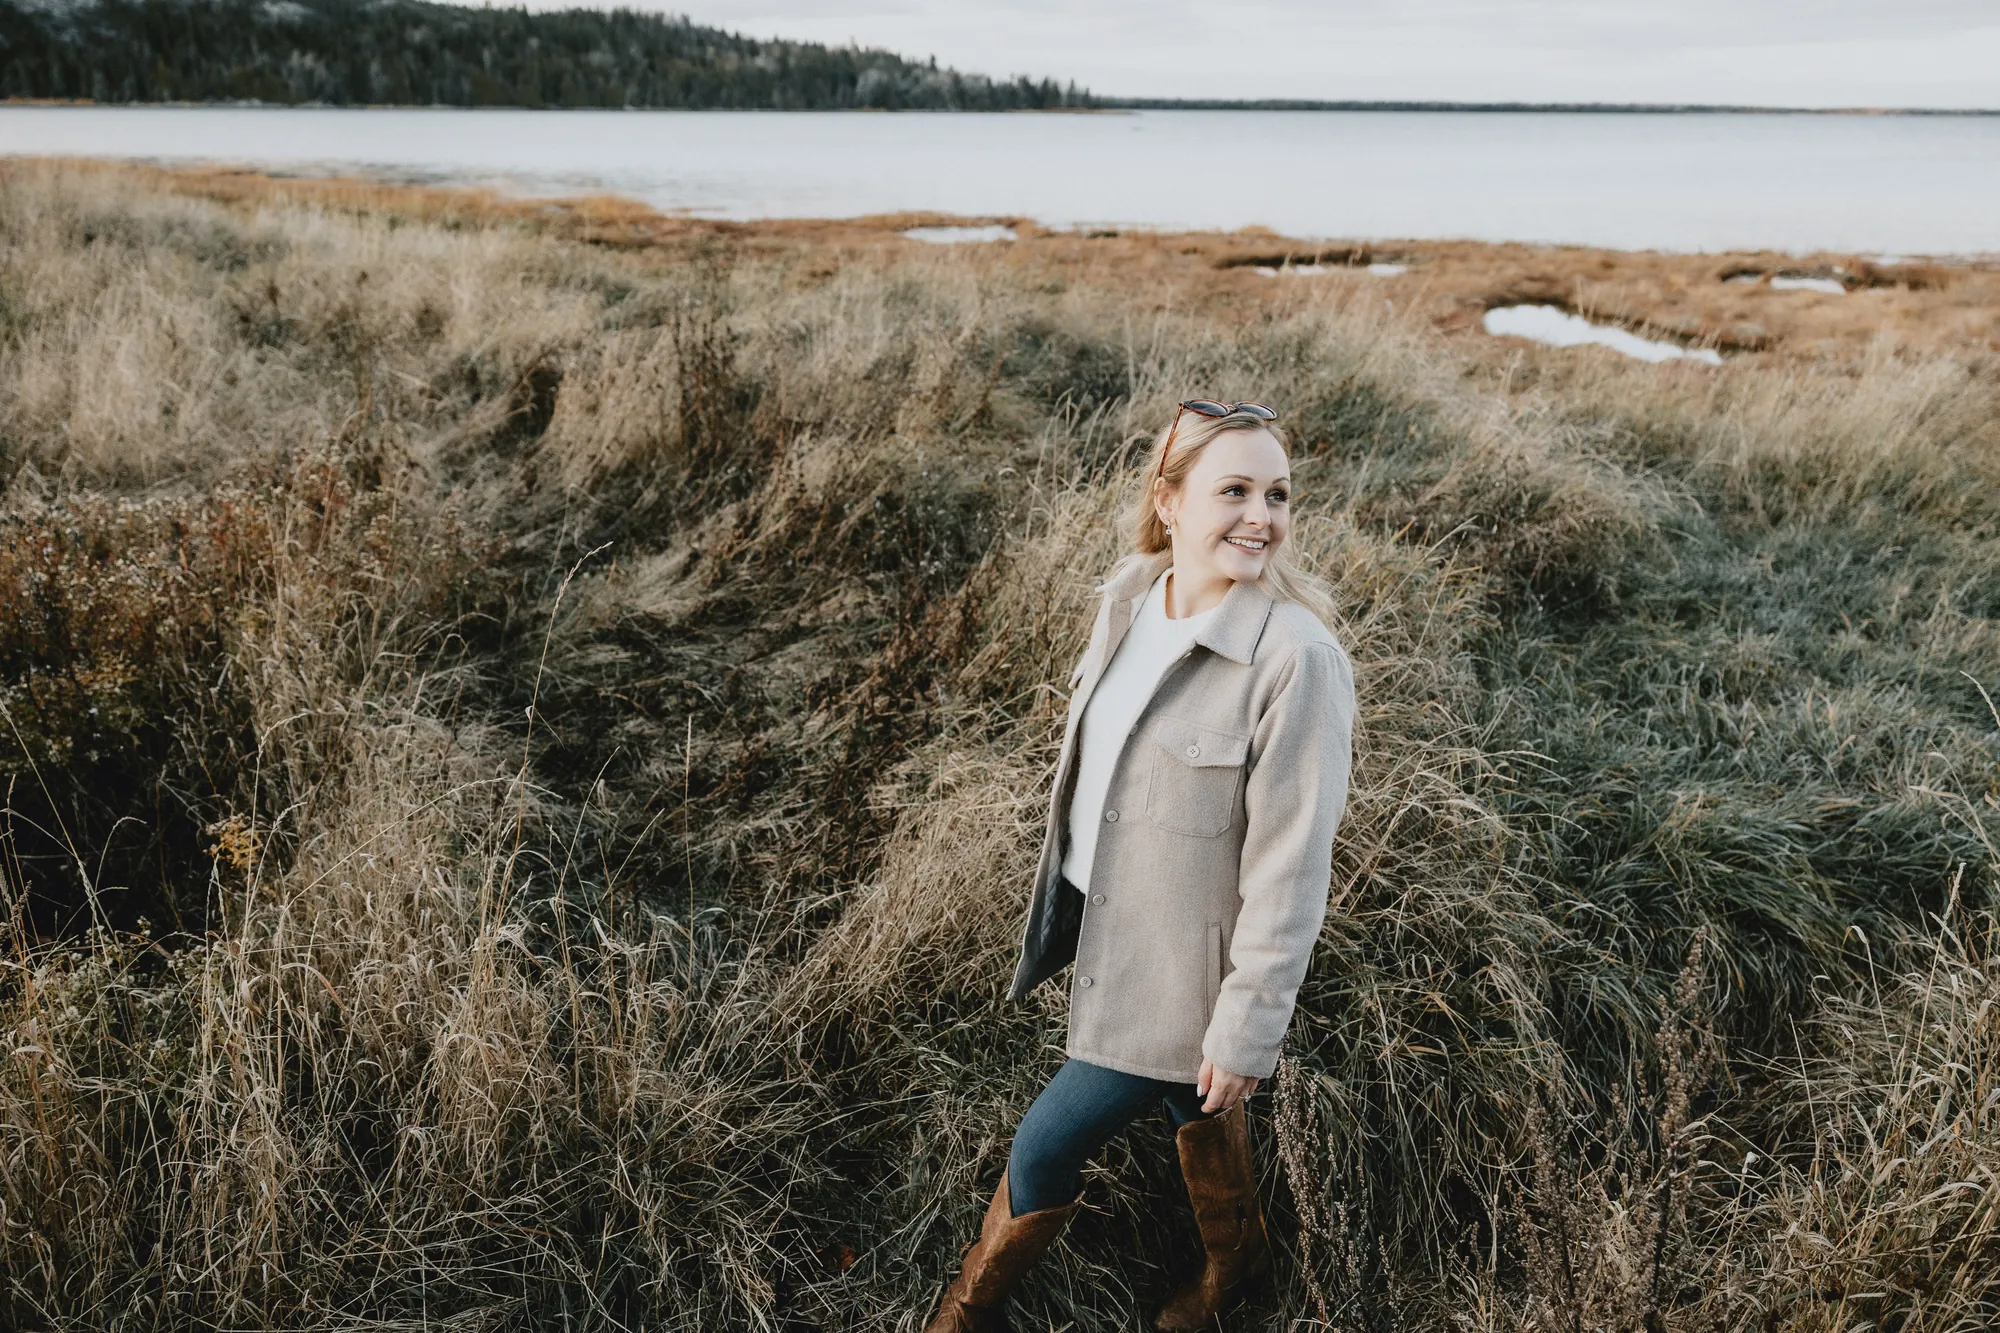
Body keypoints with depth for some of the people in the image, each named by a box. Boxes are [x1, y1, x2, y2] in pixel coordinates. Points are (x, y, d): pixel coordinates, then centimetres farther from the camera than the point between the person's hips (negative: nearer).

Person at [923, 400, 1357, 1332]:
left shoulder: (1297, 662, -28)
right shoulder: (1129, 594, -7)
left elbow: (1291, 869, -22)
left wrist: (1246, 1031, -16)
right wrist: (1065, 896, 16)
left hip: (1181, 972, -6)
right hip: (1110, 929, 7)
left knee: (1047, 1145, 8)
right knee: (1191, 1107, 29)